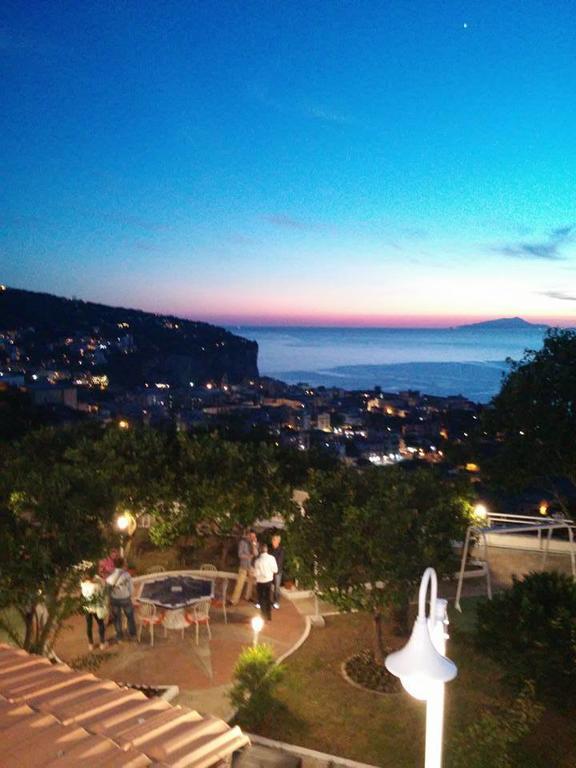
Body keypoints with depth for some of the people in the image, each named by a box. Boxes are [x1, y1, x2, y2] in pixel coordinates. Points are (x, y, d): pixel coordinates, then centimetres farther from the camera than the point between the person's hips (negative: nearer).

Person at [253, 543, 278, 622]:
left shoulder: (258, 560, -21)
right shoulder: (272, 558, -16)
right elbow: (275, 570, -8)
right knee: (269, 598, 17)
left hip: (260, 582, -2)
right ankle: (269, 616, 23)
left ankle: (264, 616, 20)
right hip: (269, 580, 2)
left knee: (261, 599, 17)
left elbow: (256, 573, -15)